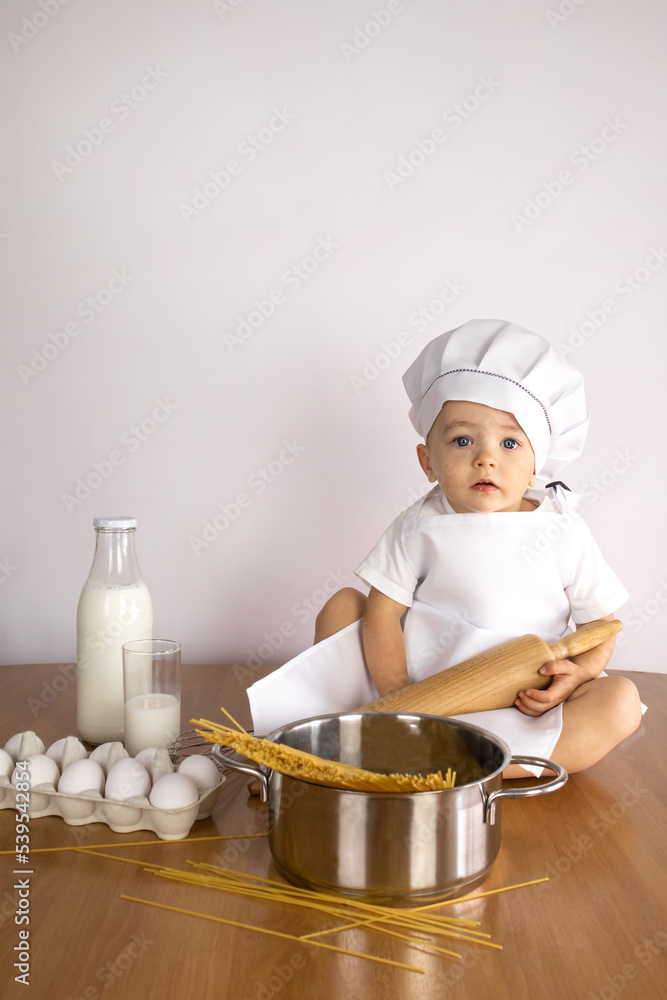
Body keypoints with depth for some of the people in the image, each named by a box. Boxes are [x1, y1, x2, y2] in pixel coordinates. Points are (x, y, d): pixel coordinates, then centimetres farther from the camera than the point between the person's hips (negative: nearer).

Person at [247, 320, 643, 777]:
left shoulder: (562, 532, -7)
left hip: (520, 712, -1)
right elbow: (383, 613, -8)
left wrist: (576, 671, -21)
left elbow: (601, 624, 0)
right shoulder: (420, 526, -6)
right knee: (344, 603, -3)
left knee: (621, 701, -25)